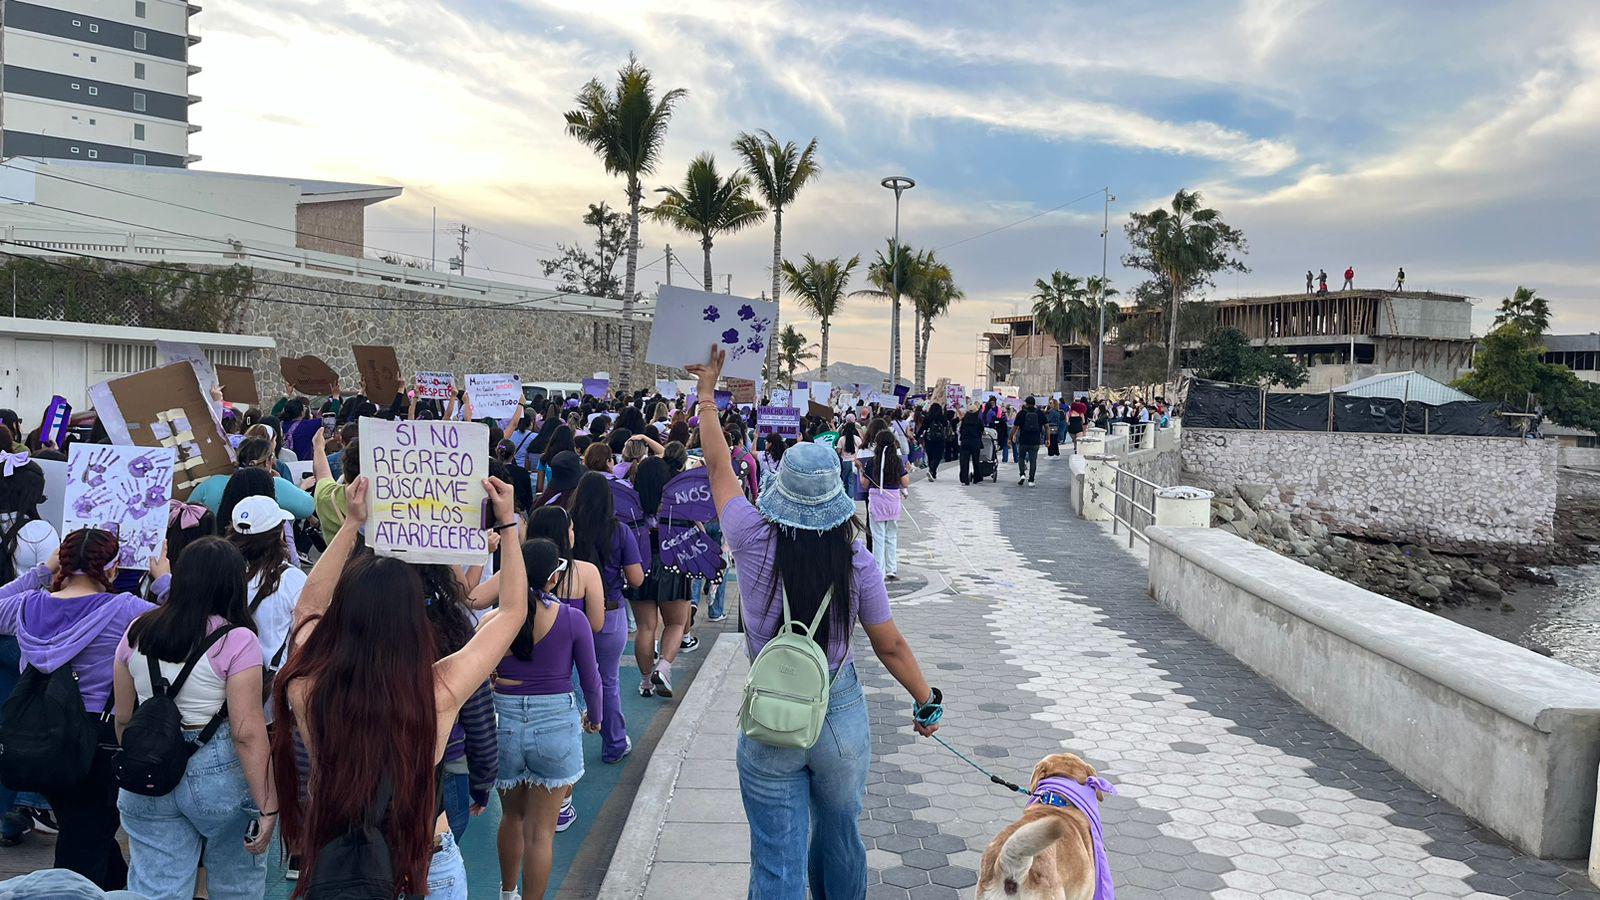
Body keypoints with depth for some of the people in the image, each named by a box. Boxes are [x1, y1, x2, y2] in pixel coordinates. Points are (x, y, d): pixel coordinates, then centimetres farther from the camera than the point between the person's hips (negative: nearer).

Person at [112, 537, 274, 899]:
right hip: (218, 772, -4)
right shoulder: (236, 641, -14)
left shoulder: (137, 632, 2)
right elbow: (247, 733, -19)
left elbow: (123, 718, 11)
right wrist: (267, 806, -15)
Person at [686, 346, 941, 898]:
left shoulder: (755, 542, -13)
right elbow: (891, 647, -3)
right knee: (841, 841, 21)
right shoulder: (856, 561, -12)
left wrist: (706, 392, 13)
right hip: (842, 717, 1)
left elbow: (719, 468, 2)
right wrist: (927, 701, 13)